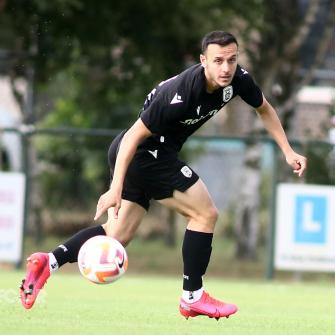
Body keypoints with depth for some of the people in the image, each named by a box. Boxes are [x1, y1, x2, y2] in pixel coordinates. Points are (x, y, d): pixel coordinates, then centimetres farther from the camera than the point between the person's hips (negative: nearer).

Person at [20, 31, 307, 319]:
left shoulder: (238, 79, -7)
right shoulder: (181, 93, -30)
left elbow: (265, 109, 15)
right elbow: (134, 136, -26)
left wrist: (287, 151, 9)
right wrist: (116, 188, -28)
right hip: (145, 151, -9)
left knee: (118, 235, 7)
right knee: (205, 213, -6)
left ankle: (49, 261, 2)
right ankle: (193, 297, 4)